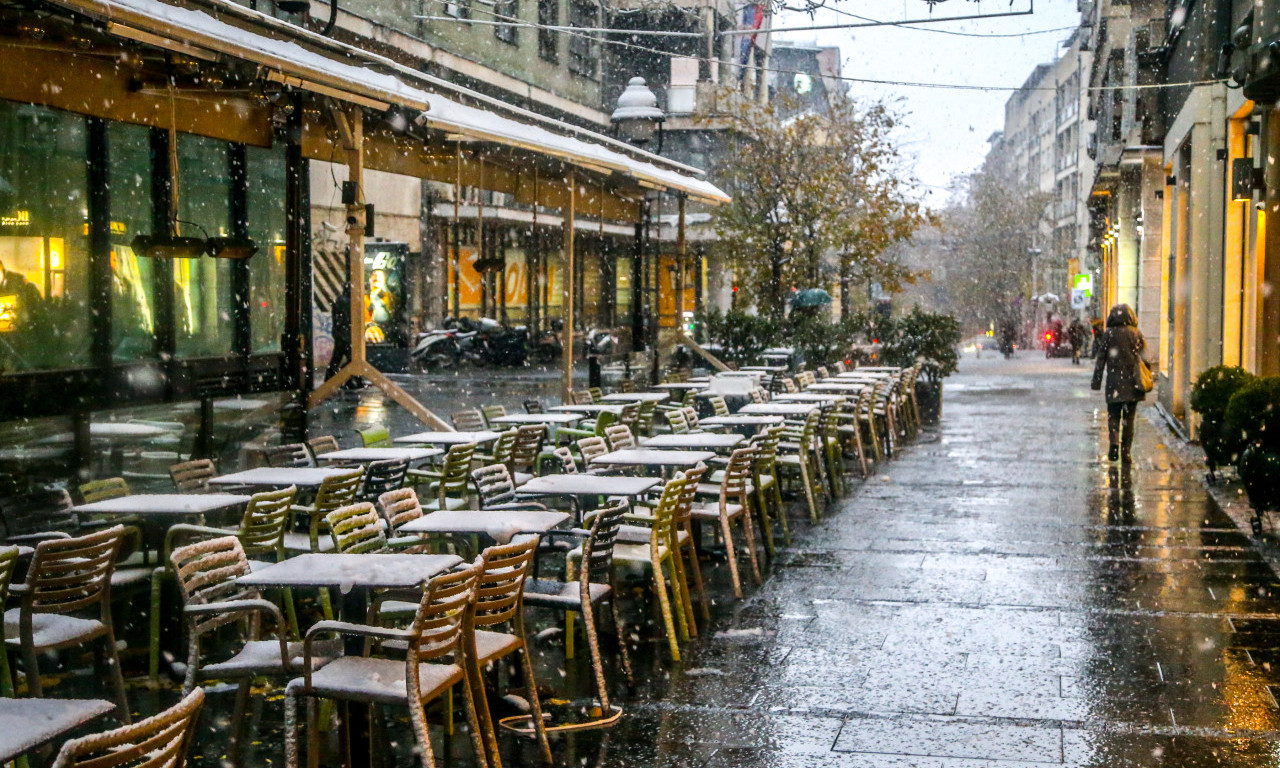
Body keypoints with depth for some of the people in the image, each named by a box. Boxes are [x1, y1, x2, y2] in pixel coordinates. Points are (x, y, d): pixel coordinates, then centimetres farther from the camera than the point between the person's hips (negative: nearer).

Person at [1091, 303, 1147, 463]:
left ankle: (1114, 443, -15)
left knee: (1113, 416, 7)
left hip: (1114, 383, -2)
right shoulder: (1136, 334, 2)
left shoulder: (1108, 334, -3)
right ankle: (1126, 452, 7)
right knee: (1129, 418, 8)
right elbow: (1144, 356, 3)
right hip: (1132, 382, 2)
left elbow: (1101, 359, -3)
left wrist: (1096, 382, 1)